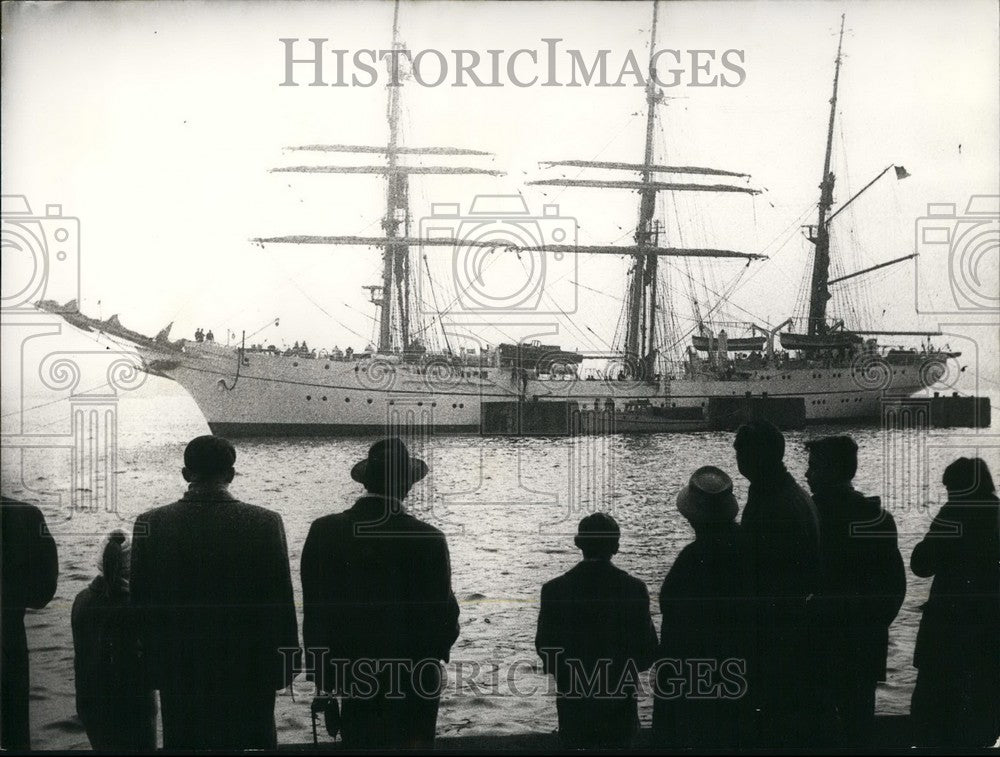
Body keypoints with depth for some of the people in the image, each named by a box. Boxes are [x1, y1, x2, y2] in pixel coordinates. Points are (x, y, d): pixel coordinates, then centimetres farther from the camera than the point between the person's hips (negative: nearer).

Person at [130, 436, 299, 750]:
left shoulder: (151, 525, -7)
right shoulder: (266, 524, -10)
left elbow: (140, 606, -1)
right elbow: (282, 605, -6)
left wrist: (154, 665, 9)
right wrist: (285, 665, 4)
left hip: (179, 674, 1)